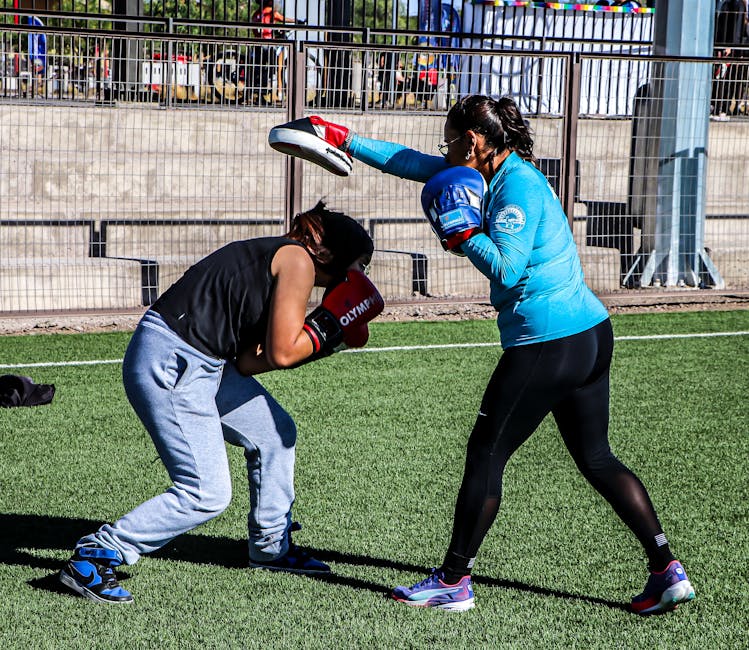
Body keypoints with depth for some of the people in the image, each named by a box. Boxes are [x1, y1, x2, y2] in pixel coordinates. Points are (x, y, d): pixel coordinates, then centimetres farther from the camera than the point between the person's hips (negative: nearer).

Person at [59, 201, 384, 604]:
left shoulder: (275, 259, 19)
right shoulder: (298, 260, -7)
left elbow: (247, 362, 11)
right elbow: (283, 352, -14)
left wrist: (324, 336, 12)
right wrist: (328, 327, 2)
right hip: (170, 364, -11)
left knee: (276, 433, 21)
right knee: (206, 494, -11)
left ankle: (272, 547, 35)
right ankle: (92, 558, -4)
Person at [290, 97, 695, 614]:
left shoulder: (517, 187, -14)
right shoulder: (503, 174, 15)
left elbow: (506, 269, -23)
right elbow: (415, 164, 22)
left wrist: (461, 232, -11)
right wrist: (344, 140, 24)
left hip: (547, 344, -10)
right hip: (591, 333, 10)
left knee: (486, 455, 2)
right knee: (597, 459, 13)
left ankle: (453, 582, 11)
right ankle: (668, 571, 9)